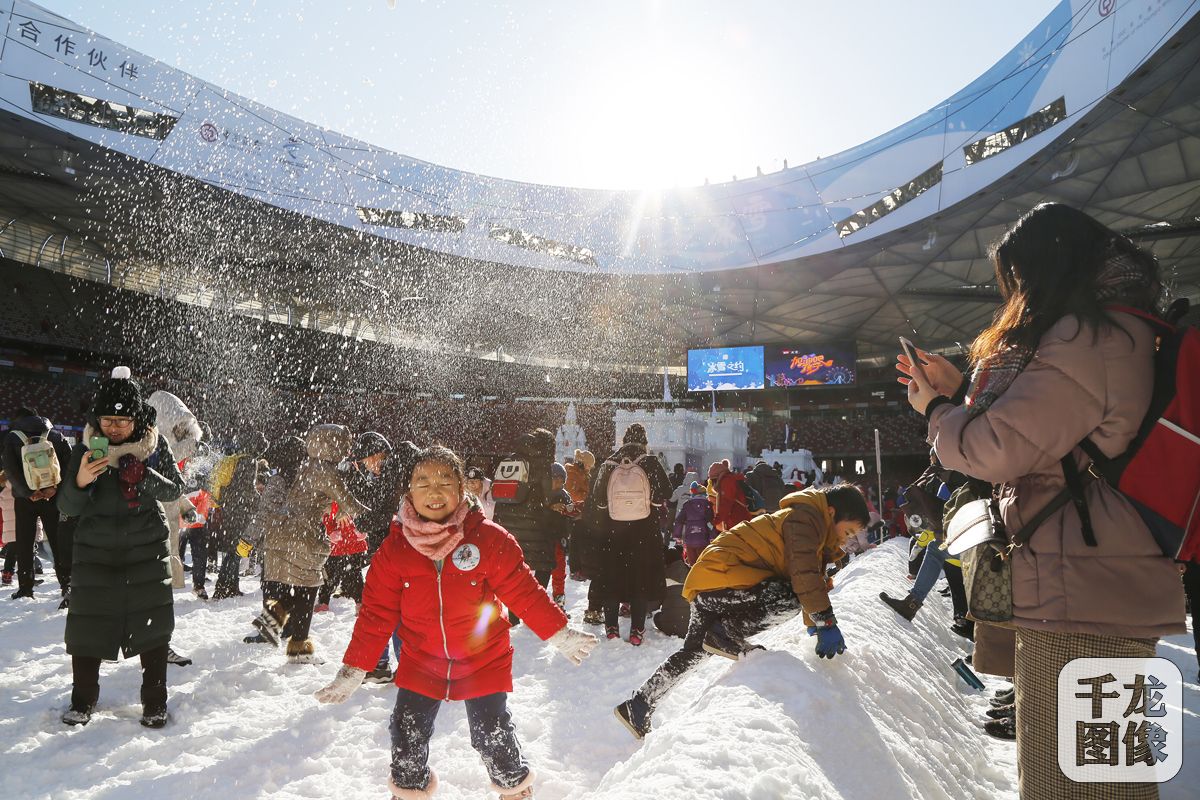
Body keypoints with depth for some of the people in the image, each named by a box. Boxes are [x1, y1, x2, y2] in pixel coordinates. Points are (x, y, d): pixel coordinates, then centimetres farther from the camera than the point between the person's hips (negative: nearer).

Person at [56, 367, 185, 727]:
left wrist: (142, 476, -26)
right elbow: (67, 507, -7)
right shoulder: (86, 448, -6)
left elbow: (175, 489, -7)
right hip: (95, 548, 1)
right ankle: (82, 700, 21)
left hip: (148, 545, 0)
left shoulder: (155, 443, -6)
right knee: (87, 622, 1)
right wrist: (79, 482, -29)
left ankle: (155, 702, 11)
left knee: (152, 623, -1)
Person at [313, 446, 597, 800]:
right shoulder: (394, 550, -8)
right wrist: (352, 671, -3)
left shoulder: (489, 538, -15)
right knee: (407, 736, 7)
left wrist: (560, 634, -11)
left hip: (483, 661, -2)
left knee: (493, 736, 3)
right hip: (420, 662, 2)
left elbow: (524, 591, -10)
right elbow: (376, 614, -4)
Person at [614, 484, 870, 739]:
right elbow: (805, 575, -20)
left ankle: (637, 708, 21)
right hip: (720, 576, -11)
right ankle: (727, 634, -15)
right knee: (795, 594, -23)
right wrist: (827, 623, -17)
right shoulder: (806, 517, -11)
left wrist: (816, 626, 25)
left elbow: (814, 578, 28)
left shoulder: (815, 526, 21)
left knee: (692, 652, 15)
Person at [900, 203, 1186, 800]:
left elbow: (999, 449, -20)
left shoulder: (1084, 338, -17)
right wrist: (960, 391, 17)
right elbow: (1036, 436, 23)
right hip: (1106, 591, 11)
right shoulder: (1115, 332, 17)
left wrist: (935, 409, -2)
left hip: (1079, 598, -11)